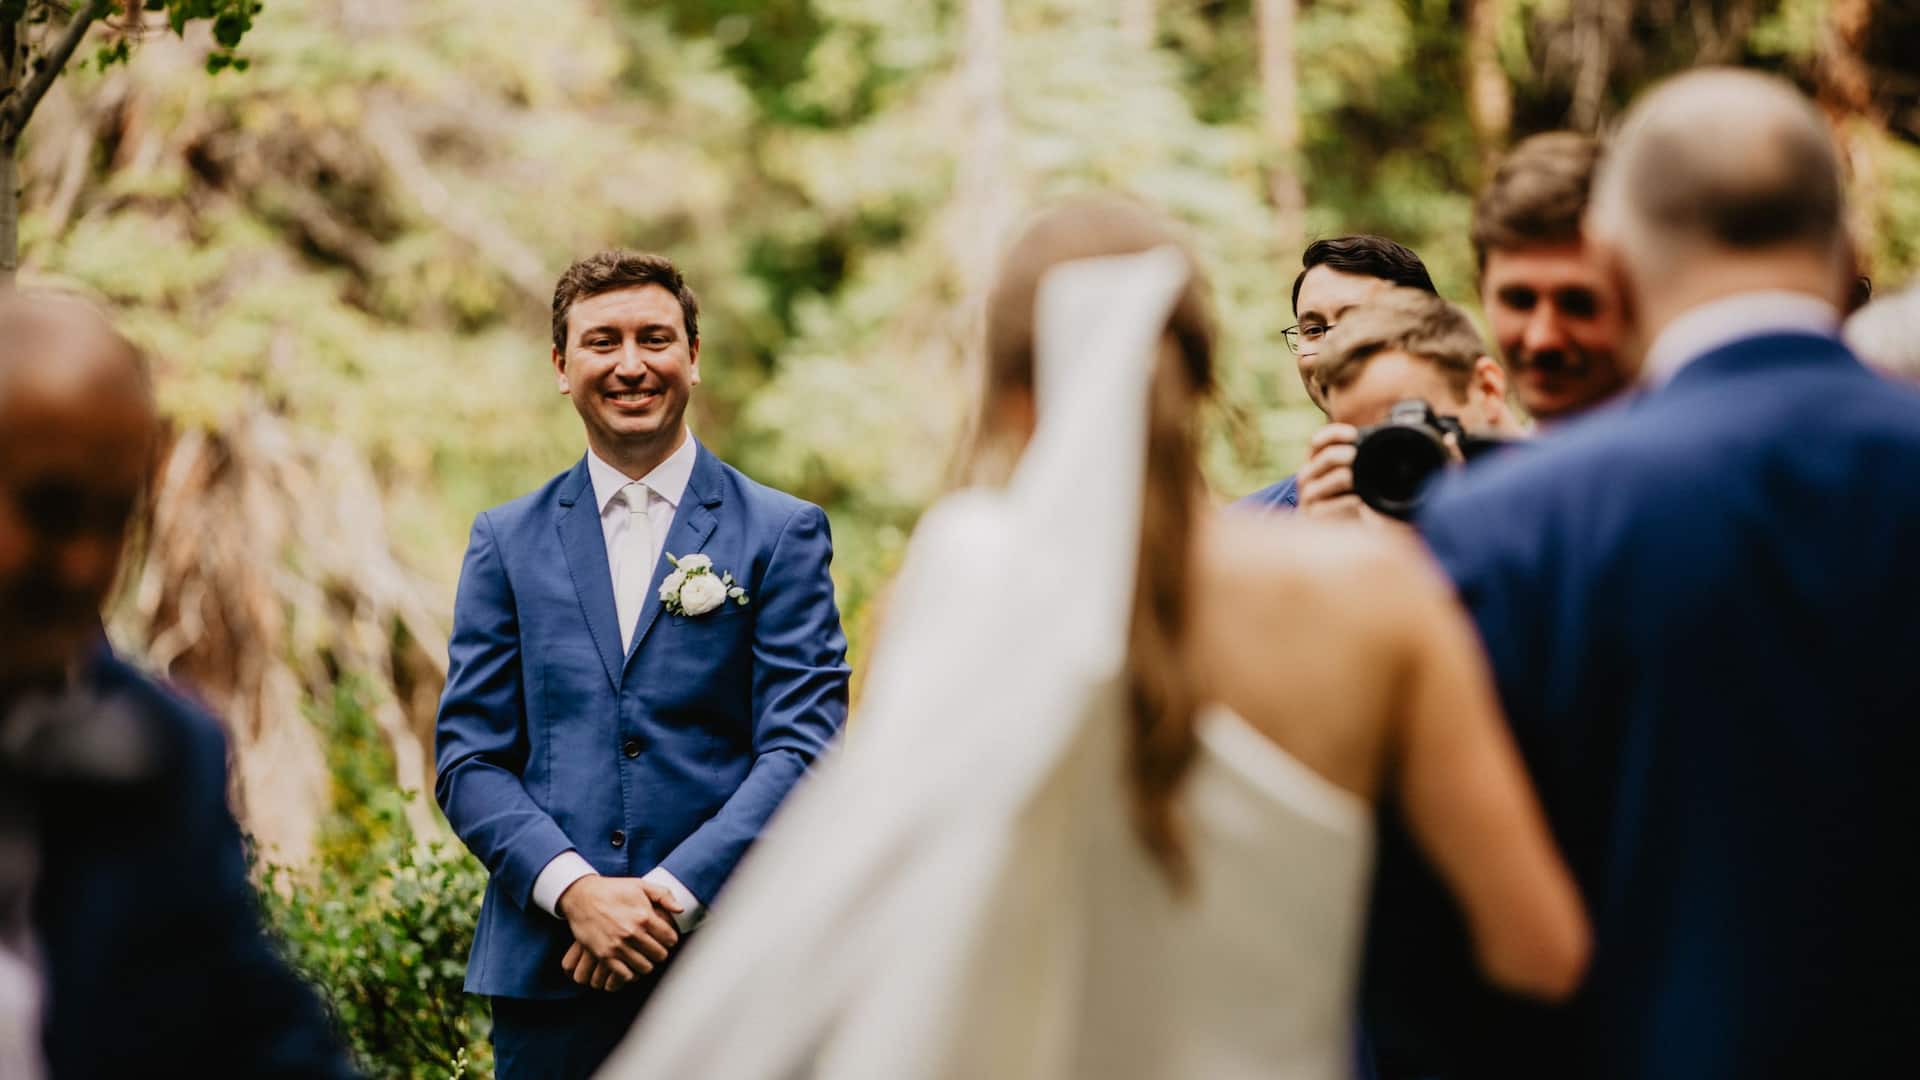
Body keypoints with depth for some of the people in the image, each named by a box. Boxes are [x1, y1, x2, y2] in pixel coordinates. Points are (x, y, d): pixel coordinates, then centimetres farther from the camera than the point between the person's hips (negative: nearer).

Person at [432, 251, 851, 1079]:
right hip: (549, 969, 2)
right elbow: (469, 757, 5)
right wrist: (576, 889, -11)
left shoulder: (783, 534, 4)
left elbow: (801, 746, -3)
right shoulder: (507, 541, 10)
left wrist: (671, 894, -14)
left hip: (726, 970, -1)